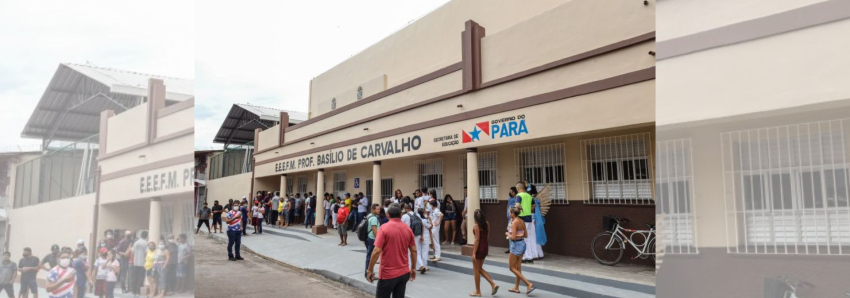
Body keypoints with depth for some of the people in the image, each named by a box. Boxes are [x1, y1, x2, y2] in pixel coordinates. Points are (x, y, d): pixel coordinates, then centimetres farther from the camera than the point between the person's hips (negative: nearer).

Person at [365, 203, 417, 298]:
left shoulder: (384, 228, -13)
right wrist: (413, 268, 17)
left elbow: (376, 251, -17)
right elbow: (414, 250, 6)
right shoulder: (408, 229, 2)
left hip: (388, 273, -5)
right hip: (404, 273, 5)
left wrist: (370, 270, -7)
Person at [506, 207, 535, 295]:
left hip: (516, 245, -9)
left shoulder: (514, 222, -19)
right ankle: (516, 288, 23)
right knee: (518, 267, 16)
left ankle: (529, 284, -6)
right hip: (522, 243, 9)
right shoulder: (522, 222, 6)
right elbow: (526, 235, 12)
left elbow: (513, 237, -23)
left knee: (512, 268, 2)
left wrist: (508, 234, -5)